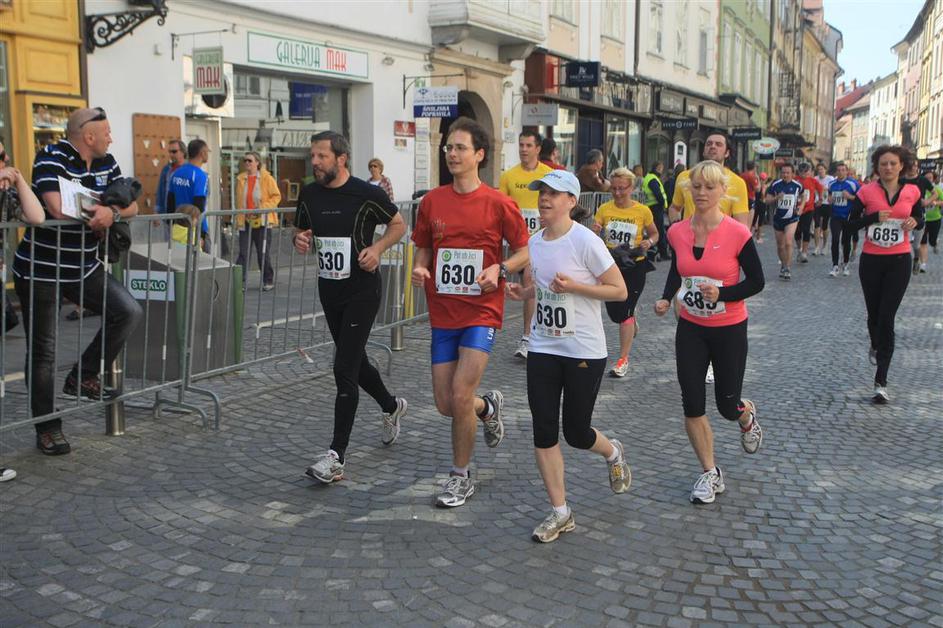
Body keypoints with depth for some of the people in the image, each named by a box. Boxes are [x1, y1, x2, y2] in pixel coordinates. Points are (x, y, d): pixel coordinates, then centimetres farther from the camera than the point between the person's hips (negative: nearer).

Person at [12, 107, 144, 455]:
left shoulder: (106, 163, 5)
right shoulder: (51, 158, -16)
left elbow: (131, 206, 1)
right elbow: (57, 208, -29)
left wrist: (110, 211, -22)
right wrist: (100, 211, -13)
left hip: (84, 268, 6)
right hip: (41, 271, -6)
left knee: (129, 311, -7)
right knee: (44, 351, 2)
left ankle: (84, 376, 10)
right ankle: (48, 429, 14)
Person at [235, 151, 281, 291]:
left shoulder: (266, 178, -5)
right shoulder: (241, 179, 7)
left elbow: (277, 196, -6)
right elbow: (239, 200, 11)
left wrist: (262, 208, -16)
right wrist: (240, 217, 2)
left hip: (262, 221, -3)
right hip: (245, 222, 3)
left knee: (263, 253, 5)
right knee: (243, 253, -1)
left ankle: (268, 281, 18)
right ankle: (240, 281, 1)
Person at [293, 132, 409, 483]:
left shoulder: (367, 194, -11)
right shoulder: (309, 194, 4)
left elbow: (398, 224, 1)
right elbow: (300, 229, 18)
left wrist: (378, 247, -16)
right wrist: (300, 239, -5)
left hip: (362, 291, -6)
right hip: (329, 291, 7)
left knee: (344, 369, -11)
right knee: (355, 362, 19)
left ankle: (336, 457, -7)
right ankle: (391, 407, 47)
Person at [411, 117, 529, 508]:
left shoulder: (498, 204, -6)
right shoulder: (432, 201, 3)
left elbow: (524, 251, 1)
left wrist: (499, 270, -17)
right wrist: (419, 269, -7)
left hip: (482, 312, -4)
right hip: (442, 314, 4)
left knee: (461, 397, -12)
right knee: (445, 404, 6)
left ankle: (461, 476, 10)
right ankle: (489, 407, 41)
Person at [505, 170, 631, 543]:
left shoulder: (585, 242, -15)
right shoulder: (534, 242, 6)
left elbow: (619, 290, -12)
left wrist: (572, 286, -22)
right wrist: (523, 293, 1)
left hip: (584, 351, -6)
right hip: (543, 349, 6)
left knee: (576, 433, 4)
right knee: (544, 432, 1)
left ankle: (613, 453, 40)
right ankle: (560, 513, 14)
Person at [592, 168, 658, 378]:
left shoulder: (642, 211, -4)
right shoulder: (604, 209, -1)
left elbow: (654, 233, 11)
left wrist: (649, 242, -11)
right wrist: (595, 232, -22)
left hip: (634, 266, -3)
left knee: (624, 312, -7)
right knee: (613, 312, 11)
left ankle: (623, 359, 3)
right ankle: (632, 320, 49)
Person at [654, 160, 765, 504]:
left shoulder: (737, 234, -16)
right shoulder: (678, 232, -3)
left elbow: (756, 281, -8)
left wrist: (721, 293, -23)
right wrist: (666, 298, -3)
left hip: (729, 330, -3)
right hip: (690, 329, 3)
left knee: (727, 406, 8)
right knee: (692, 405, 1)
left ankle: (747, 416, 47)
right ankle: (710, 474, 19)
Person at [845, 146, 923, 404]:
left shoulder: (912, 192, 0)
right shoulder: (866, 191, -5)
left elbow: (919, 220, 14)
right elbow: (851, 223, -1)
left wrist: (914, 222, -9)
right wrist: (874, 217, -18)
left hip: (899, 261, 0)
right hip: (871, 260, 1)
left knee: (886, 319, -7)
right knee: (874, 314, 14)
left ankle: (881, 382, -5)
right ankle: (876, 346, 51)